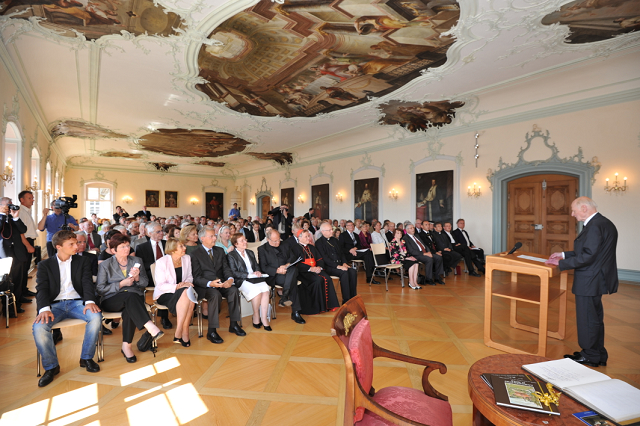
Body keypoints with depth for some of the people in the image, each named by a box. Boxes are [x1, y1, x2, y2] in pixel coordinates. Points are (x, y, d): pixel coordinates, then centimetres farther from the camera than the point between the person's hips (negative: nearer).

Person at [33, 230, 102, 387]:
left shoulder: (82, 262, 12)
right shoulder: (45, 265, 10)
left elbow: (87, 283, 0)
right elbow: (41, 289, -2)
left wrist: (90, 301, -20)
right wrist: (44, 309, -22)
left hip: (77, 302, 0)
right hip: (55, 304, 0)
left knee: (96, 316, -28)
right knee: (38, 327, -29)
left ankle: (86, 358, -7)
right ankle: (51, 366, -4)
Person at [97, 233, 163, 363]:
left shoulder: (137, 261, 13)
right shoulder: (105, 265, 6)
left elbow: (145, 283, 11)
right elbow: (100, 289, -1)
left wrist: (137, 278, -11)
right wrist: (122, 284, -12)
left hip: (134, 298, 2)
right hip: (111, 301, -2)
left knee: (129, 310, -35)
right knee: (130, 296, -37)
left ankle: (126, 346, -24)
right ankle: (150, 327, -44)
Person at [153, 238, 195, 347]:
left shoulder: (187, 258, 4)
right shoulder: (161, 262, -10)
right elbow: (160, 285, -14)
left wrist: (187, 283, -10)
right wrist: (177, 287, -26)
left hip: (181, 291, 4)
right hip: (164, 294, -4)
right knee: (185, 293, -34)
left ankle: (179, 333, -25)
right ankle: (182, 333, -25)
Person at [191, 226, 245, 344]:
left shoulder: (220, 251, 15)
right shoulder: (195, 254, -1)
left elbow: (226, 268, 9)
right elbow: (196, 277, -8)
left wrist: (230, 279, -14)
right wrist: (210, 283, -27)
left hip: (221, 284, 5)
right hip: (204, 286, -4)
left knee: (234, 290, -25)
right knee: (216, 294, -35)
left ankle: (233, 324, -12)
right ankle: (211, 331, -26)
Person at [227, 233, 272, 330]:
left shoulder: (250, 253, 24)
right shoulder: (231, 255, 4)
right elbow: (234, 273, -5)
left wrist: (257, 272, 0)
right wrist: (249, 275, -13)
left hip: (254, 278, 5)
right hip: (242, 281, -5)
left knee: (265, 290, -27)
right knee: (257, 291, -32)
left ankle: (264, 318, -20)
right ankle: (256, 316, -11)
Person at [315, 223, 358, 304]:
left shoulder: (334, 240, 19)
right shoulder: (319, 243, -3)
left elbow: (341, 253, 19)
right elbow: (325, 258, -13)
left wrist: (344, 263, -1)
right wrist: (337, 266, -21)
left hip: (340, 265, 7)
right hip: (328, 267, -6)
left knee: (353, 272, -19)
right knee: (344, 273, -31)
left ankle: (353, 297, -11)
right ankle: (346, 300, -22)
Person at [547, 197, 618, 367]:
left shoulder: (595, 226, -21)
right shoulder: (602, 223, 12)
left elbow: (587, 256, -24)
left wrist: (561, 264, -16)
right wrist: (564, 255, 13)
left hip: (589, 281, -10)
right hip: (596, 280, 10)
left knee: (587, 319, 3)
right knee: (595, 318, 20)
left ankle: (590, 357, 17)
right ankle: (599, 355, 33)